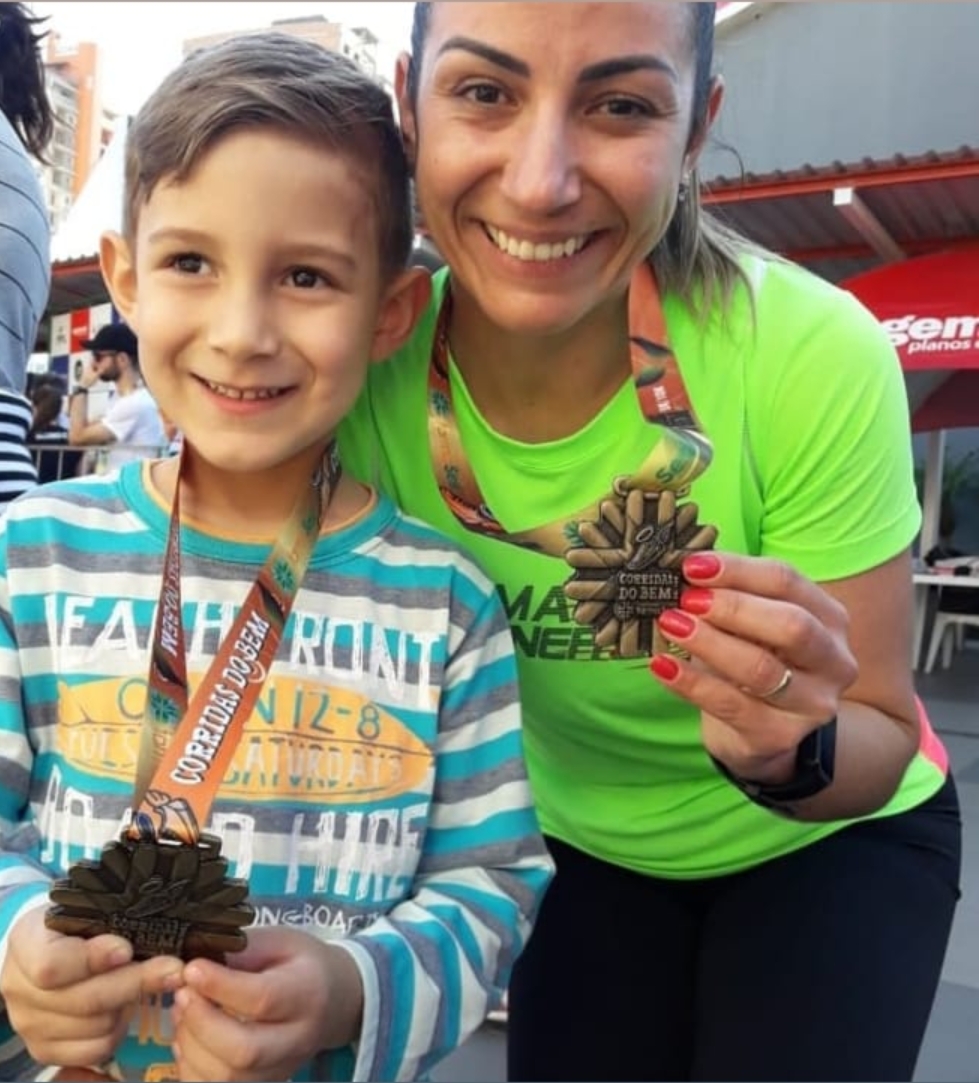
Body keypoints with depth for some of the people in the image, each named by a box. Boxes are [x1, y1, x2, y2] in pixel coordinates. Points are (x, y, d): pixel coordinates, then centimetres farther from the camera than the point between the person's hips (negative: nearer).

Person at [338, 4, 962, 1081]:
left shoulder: (813, 358, -32)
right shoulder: (366, 359, -26)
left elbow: (879, 742, -20)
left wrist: (790, 752, -41)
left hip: (827, 847, -1)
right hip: (587, 847, 2)